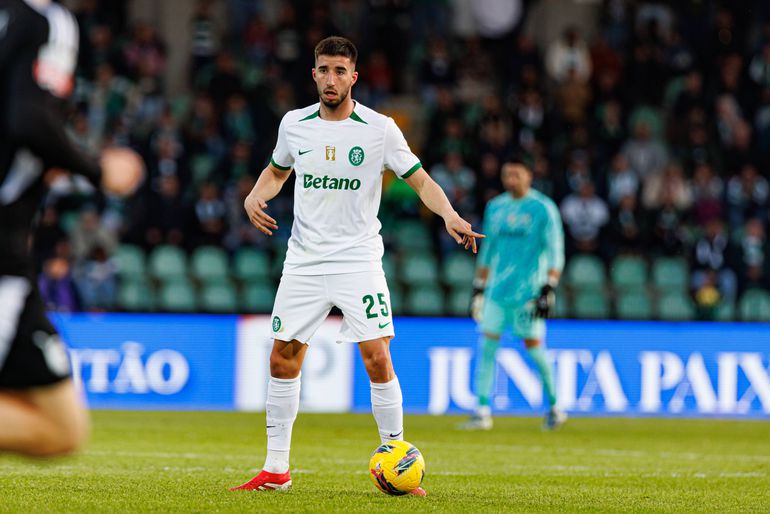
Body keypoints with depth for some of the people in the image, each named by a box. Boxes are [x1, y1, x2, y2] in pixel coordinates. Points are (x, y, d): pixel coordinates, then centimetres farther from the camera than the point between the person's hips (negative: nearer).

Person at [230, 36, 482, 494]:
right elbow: (277, 171, 21)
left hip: (358, 260, -3)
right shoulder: (294, 125, 4)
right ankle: (276, 469, 13)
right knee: (283, 359, 2)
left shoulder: (380, 129, -7)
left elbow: (421, 181, -5)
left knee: (378, 359, -13)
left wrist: (449, 215, -23)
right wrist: (254, 198, 1)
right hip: (303, 259, 3)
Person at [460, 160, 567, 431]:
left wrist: (549, 288, -15)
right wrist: (479, 288, 18)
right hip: (497, 288, 5)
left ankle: (554, 407, 12)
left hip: (529, 288, -5)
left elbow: (555, 251, -6)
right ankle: (483, 411, -2)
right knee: (487, 343, -3)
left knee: (533, 344, -4)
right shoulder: (495, 208, 13)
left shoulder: (543, 208, -4)